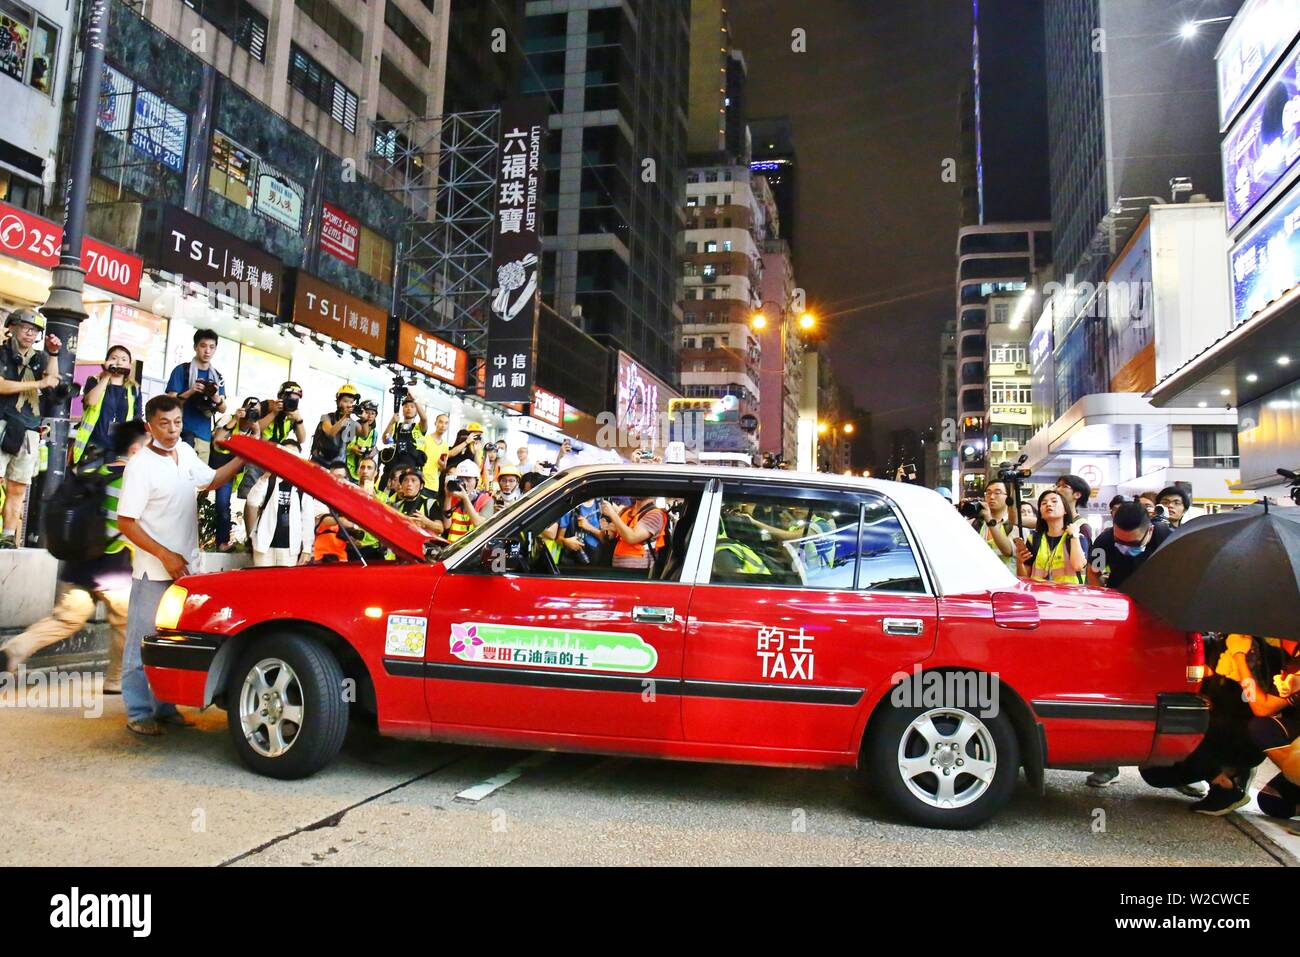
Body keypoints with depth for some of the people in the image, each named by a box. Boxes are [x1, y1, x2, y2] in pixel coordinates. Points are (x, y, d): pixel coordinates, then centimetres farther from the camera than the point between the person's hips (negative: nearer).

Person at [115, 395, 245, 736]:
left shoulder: (186, 452, 5)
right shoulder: (140, 465, -14)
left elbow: (210, 480, 25)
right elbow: (125, 522, -15)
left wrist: (243, 457, 13)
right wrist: (165, 555, -20)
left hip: (185, 567, 7)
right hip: (154, 571, -7)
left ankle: (165, 707, 24)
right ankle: (139, 713, 12)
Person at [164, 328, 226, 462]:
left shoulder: (217, 376, 13)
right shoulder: (182, 370, 0)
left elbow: (223, 409, 8)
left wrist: (216, 398, -14)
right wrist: (190, 392, -21)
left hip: (204, 436, 4)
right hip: (182, 433, -4)